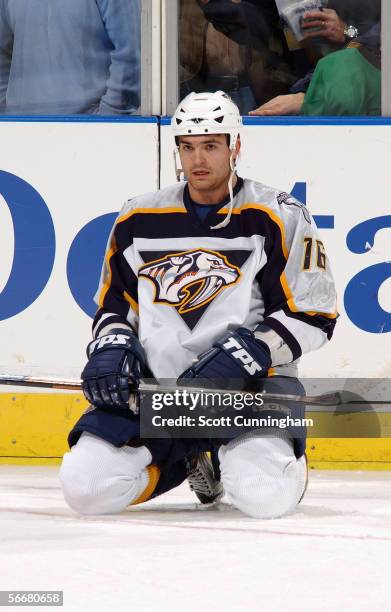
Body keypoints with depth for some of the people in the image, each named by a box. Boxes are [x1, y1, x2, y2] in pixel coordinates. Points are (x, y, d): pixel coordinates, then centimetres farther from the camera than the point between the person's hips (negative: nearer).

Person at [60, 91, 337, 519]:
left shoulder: (278, 218, -3)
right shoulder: (138, 221, 9)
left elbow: (312, 313, -4)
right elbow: (113, 301, 21)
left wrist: (243, 353, -17)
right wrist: (110, 346, -1)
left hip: (249, 385, -4)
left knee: (265, 495, -32)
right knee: (85, 488, -17)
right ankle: (185, 458, 15)